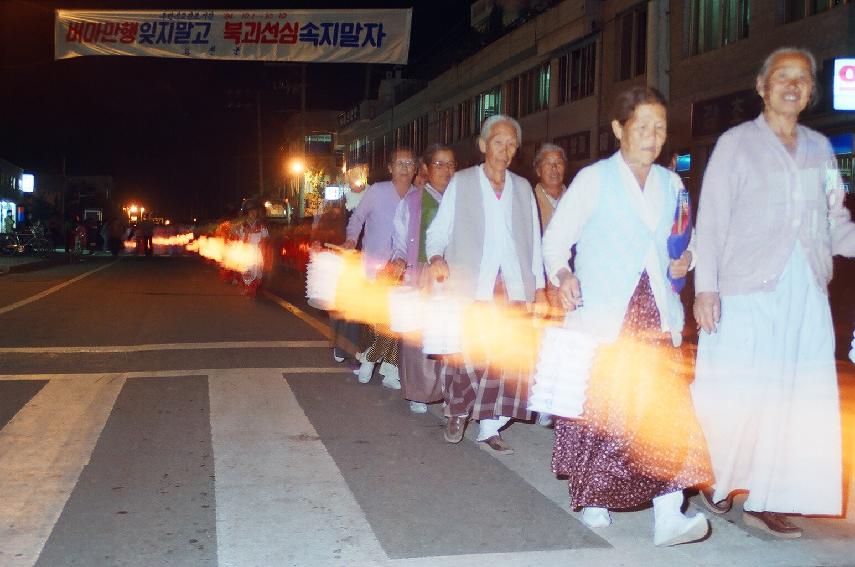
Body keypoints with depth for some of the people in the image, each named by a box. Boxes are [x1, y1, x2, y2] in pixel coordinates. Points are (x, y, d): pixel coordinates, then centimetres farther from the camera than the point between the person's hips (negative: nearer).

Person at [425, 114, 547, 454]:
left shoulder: (522, 188, 18)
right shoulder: (461, 183, 9)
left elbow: (534, 241, 17)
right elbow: (437, 231, 5)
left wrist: (539, 288, 10)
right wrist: (436, 257, -16)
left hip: (515, 288, 3)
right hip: (472, 287, -3)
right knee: (472, 353, -11)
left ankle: (490, 426, 8)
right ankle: (458, 409, 15)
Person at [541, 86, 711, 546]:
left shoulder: (671, 184, 14)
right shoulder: (593, 179, -1)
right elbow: (555, 239, -3)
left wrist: (679, 264, 3)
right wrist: (561, 275, -22)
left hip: (655, 317, 4)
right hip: (603, 317, -3)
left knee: (665, 408, -9)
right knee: (599, 409, 2)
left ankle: (668, 516, -10)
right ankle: (592, 501, 21)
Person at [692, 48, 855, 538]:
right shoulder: (736, 143, 3)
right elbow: (711, 220, -2)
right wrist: (706, 288, -10)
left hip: (807, 293, 4)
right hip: (747, 292, -4)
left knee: (799, 399, 2)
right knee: (735, 396, 0)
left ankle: (767, 501, 13)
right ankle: (716, 481, 23)